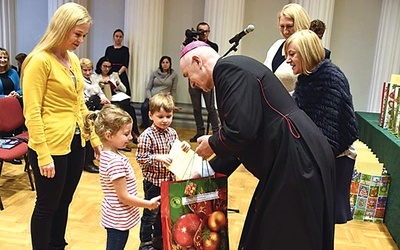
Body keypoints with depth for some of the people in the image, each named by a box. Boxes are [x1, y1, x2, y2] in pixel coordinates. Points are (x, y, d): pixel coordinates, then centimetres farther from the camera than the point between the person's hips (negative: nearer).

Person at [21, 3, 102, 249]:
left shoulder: (73, 60, 9)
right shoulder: (40, 60, -13)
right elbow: (32, 113, -15)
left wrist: (95, 138, 13)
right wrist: (43, 155, -18)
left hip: (75, 143, 7)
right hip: (51, 146, -7)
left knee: (64, 203, 20)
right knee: (47, 206, 10)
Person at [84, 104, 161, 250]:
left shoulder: (107, 155, 1)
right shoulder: (116, 161, -27)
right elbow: (123, 197, -23)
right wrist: (149, 204, -12)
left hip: (115, 217, 9)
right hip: (119, 220, -9)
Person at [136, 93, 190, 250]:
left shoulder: (172, 133, 2)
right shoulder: (147, 136, -18)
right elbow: (140, 158, -18)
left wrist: (184, 148, -8)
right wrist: (158, 157, -29)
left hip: (169, 181, 6)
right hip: (153, 182, -6)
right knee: (151, 214, 8)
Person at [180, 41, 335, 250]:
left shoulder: (229, 69, -13)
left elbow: (241, 131, -25)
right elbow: (240, 139, 21)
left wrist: (212, 144, -4)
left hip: (297, 161, -10)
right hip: (290, 161, 10)